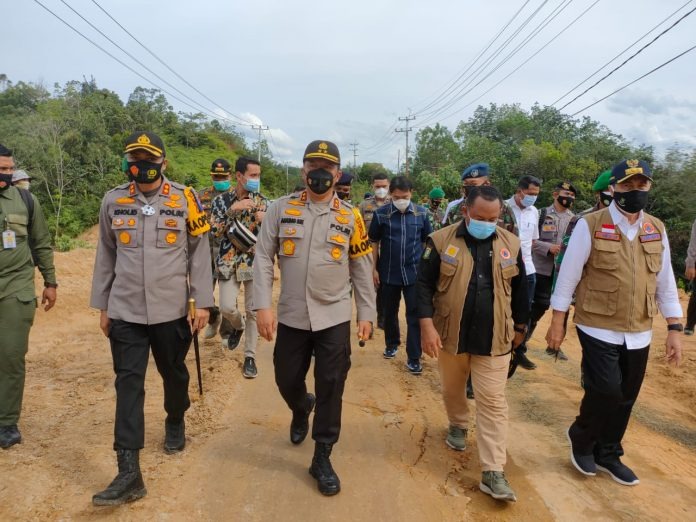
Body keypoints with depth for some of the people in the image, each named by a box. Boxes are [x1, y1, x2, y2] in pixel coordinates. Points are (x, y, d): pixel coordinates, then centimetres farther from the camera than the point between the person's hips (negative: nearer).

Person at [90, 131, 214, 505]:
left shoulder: (185, 200, -4)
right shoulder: (113, 201, 3)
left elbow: (199, 253, -2)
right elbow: (105, 257, 9)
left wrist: (202, 302, -5)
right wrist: (102, 306, 10)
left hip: (171, 310, -1)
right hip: (125, 312, 1)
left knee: (174, 374, 16)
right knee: (128, 384, -1)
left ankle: (175, 422, 46)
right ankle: (129, 473, 2)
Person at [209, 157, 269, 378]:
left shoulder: (262, 201, 1)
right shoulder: (222, 200, -1)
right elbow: (215, 231, -10)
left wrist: (264, 221, -20)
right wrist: (232, 209, -21)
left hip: (255, 262, 1)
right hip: (229, 262, 0)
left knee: (254, 310, 1)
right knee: (227, 307, -6)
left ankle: (250, 356, 14)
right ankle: (238, 326, 30)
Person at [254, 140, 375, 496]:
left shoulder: (350, 216, 2)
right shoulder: (281, 209, -1)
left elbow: (361, 269, 5)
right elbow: (263, 258, -3)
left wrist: (366, 313, 3)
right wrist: (263, 305, -12)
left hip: (334, 318, 0)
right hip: (291, 316, 1)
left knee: (330, 388, 3)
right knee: (287, 381, 14)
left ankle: (322, 458, 20)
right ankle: (302, 409, 50)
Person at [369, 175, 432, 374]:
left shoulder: (421, 213, -3)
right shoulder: (381, 214, -6)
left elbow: (428, 241, 7)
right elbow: (374, 242, 3)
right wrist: (374, 268, 1)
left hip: (414, 273, 0)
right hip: (389, 273, 1)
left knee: (415, 315, 1)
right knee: (390, 312, 16)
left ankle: (414, 358, 9)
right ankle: (392, 343, 39)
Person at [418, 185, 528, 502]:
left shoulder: (511, 244, -1)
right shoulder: (441, 241, -8)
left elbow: (520, 289, 10)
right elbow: (424, 284, -7)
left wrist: (520, 327, 15)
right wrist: (426, 325, -16)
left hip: (494, 339, 0)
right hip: (450, 334, 0)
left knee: (493, 403, 0)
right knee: (452, 389, 20)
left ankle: (493, 473, 6)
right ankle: (458, 425, 50)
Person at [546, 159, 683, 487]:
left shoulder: (657, 230, 5)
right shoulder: (590, 225, -10)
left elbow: (665, 282, 10)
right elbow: (568, 275, -7)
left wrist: (674, 329, 7)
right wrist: (557, 322, -7)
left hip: (639, 334, 5)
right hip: (598, 329, -5)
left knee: (625, 399, 12)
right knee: (606, 392, -10)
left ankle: (608, 454, 33)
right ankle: (581, 437, 20)